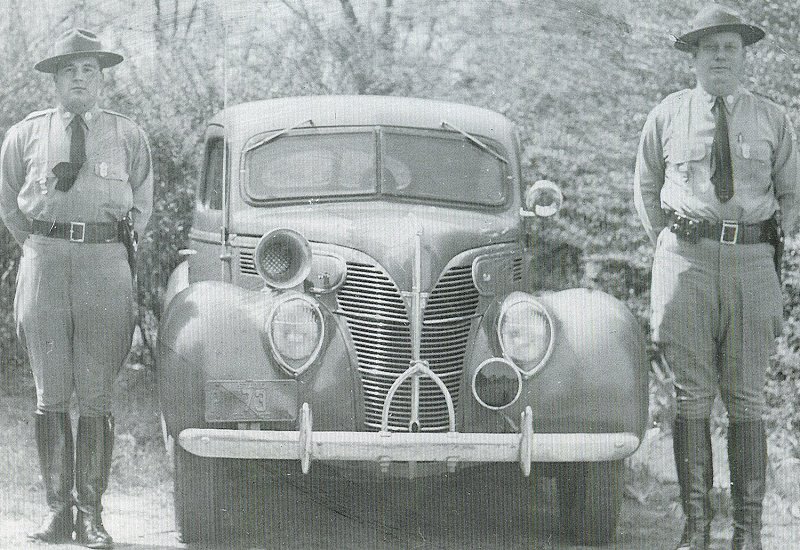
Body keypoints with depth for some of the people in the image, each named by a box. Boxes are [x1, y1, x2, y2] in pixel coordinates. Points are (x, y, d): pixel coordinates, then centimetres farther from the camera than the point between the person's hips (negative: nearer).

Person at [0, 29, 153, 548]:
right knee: (51, 394, 0)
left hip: (106, 264, -1)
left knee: (97, 396, -4)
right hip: (44, 261, 1)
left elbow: (141, 204, 21)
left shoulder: (128, 135, 11)